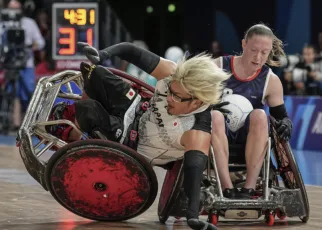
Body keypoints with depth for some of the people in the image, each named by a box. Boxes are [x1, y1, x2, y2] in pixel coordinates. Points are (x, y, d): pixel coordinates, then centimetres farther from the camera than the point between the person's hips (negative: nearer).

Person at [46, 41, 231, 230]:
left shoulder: (197, 131, -39)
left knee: (88, 111, -24)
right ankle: (74, 114, 33)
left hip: (133, 151, -5)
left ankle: (70, 136, 14)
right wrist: (102, 55, -39)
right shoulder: (175, 75, -25)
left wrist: (193, 214, -65)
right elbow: (132, 51, -20)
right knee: (94, 74, 1)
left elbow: (194, 169, -52)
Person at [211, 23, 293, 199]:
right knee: (215, 117, -34)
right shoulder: (218, 67, -3)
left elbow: (280, 115, 6)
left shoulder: (271, 81, 1)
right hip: (217, 133, -1)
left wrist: (286, 123, -18)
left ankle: (249, 189, -36)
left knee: (260, 115, -30)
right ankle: (227, 189, -44)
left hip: (249, 137, 1)